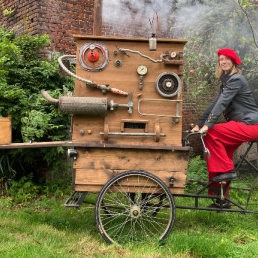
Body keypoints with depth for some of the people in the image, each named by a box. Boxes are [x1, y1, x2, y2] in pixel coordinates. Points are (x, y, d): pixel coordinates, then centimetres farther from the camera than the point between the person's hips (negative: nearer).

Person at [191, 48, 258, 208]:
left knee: (211, 133, -19)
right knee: (222, 155, 5)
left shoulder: (236, 79, -11)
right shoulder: (226, 81, 17)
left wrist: (207, 125, -29)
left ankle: (227, 170, -9)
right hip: (242, 126, 9)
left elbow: (222, 103, -22)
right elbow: (214, 104, 12)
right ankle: (222, 199, 14)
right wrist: (199, 124, 5)